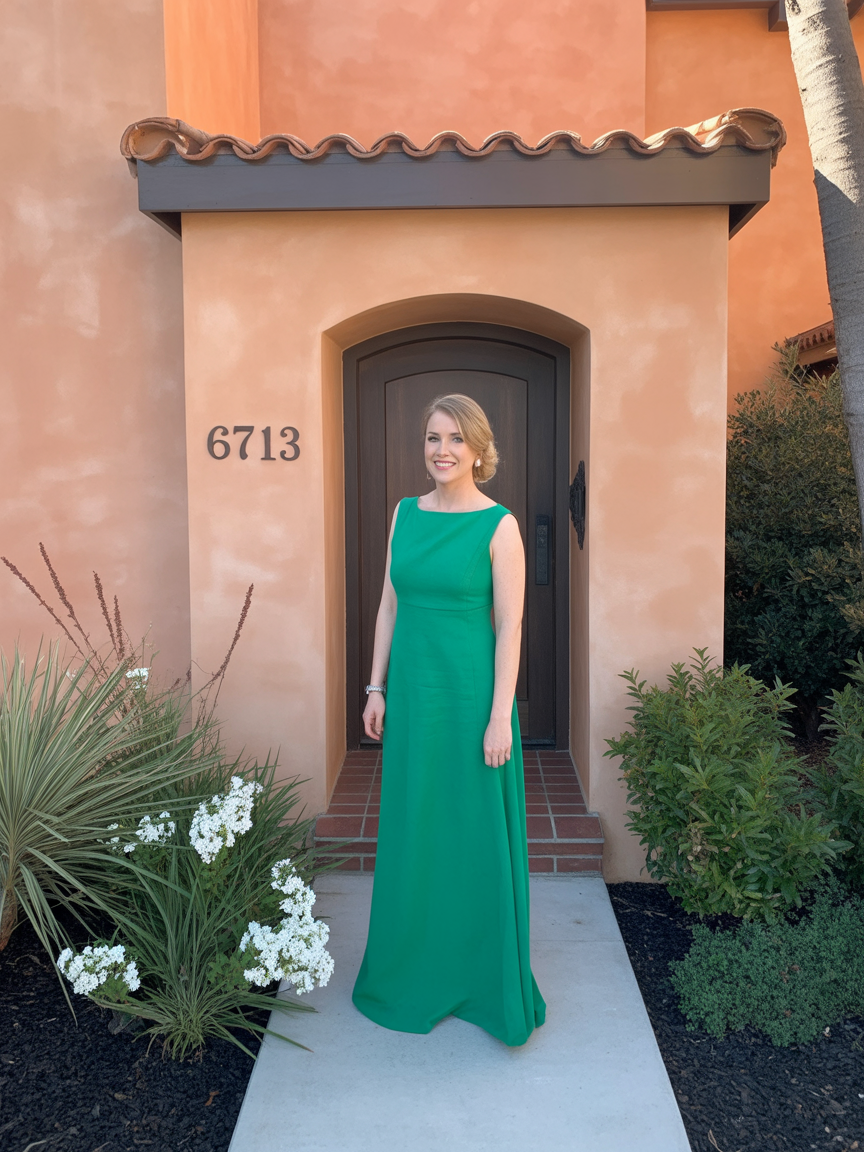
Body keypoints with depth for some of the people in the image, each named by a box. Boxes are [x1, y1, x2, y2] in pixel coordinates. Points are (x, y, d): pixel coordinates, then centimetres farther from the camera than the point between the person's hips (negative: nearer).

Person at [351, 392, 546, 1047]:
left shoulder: (500, 526, -9)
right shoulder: (406, 514, 6)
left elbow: (510, 626, -11)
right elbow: (390, 605, 9)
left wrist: (500, 716, -14)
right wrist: (377, 688, 7)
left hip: (471, 694, -5)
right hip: (411, 693, 5)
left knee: (478, 837, 7)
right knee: (412, 832, 16)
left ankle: (485, 977, 29)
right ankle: (416, 972, 38)